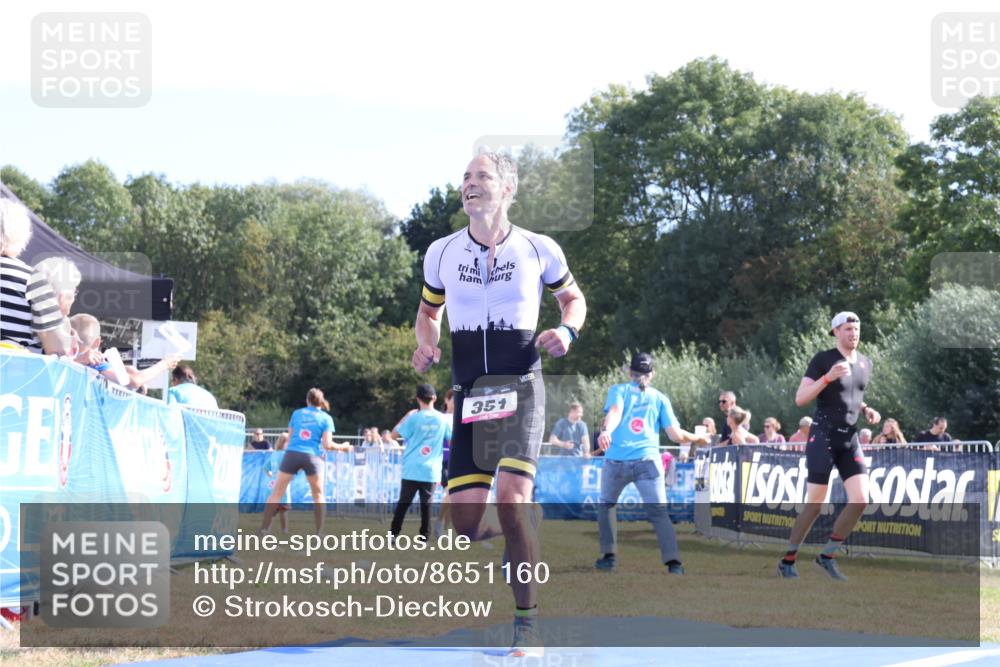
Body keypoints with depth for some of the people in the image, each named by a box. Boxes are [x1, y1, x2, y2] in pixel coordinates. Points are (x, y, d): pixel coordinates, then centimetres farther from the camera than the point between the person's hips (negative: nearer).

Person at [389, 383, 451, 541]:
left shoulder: (414, 418, -8)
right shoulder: (443, 419, -2)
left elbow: (394, 434, -1)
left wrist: (406, 416, 9)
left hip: (412, 469, -1)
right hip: (431, 470, 1)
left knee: (403, 503, 7)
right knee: (426, 504, 6)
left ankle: (393, 533, 8)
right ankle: (424, 536, 2)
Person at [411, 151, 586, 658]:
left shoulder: (539, 250, 0)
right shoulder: (441, 252, 6)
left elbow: (573, 297, 17)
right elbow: (429, 311, 22)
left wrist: (567, 330, -5)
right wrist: (426, 346, 1)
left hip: (520, 387, -3)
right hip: (469, 394, 3)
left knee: (512, 496, -21)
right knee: (465, 520, -4)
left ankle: (527, 624, -11)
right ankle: (510, 537, 34)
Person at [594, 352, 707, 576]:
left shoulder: (619, 390, 12)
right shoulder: (659, 398, 15)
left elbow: (615, 412, -11)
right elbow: (676, 435, 9)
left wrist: (606, 431, -30)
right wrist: (698, 438, 27)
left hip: (617, 460, 0)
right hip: (648, 461, 0)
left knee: (607, 504, 22)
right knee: (659, 513, -2)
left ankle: (609, 556, 16)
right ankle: (673, 562, -18)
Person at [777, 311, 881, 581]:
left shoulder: (865, 363, 13)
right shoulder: (823, 359, -7)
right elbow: (800, 399, -13)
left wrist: (866, 410, 9)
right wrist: (828, 377, -24)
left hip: (850, 439, 6)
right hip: (823, 436, -6)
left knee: (860, 500, -8)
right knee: (815, 505, -7)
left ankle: (827, 556, 6)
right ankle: (787, 561, 6)